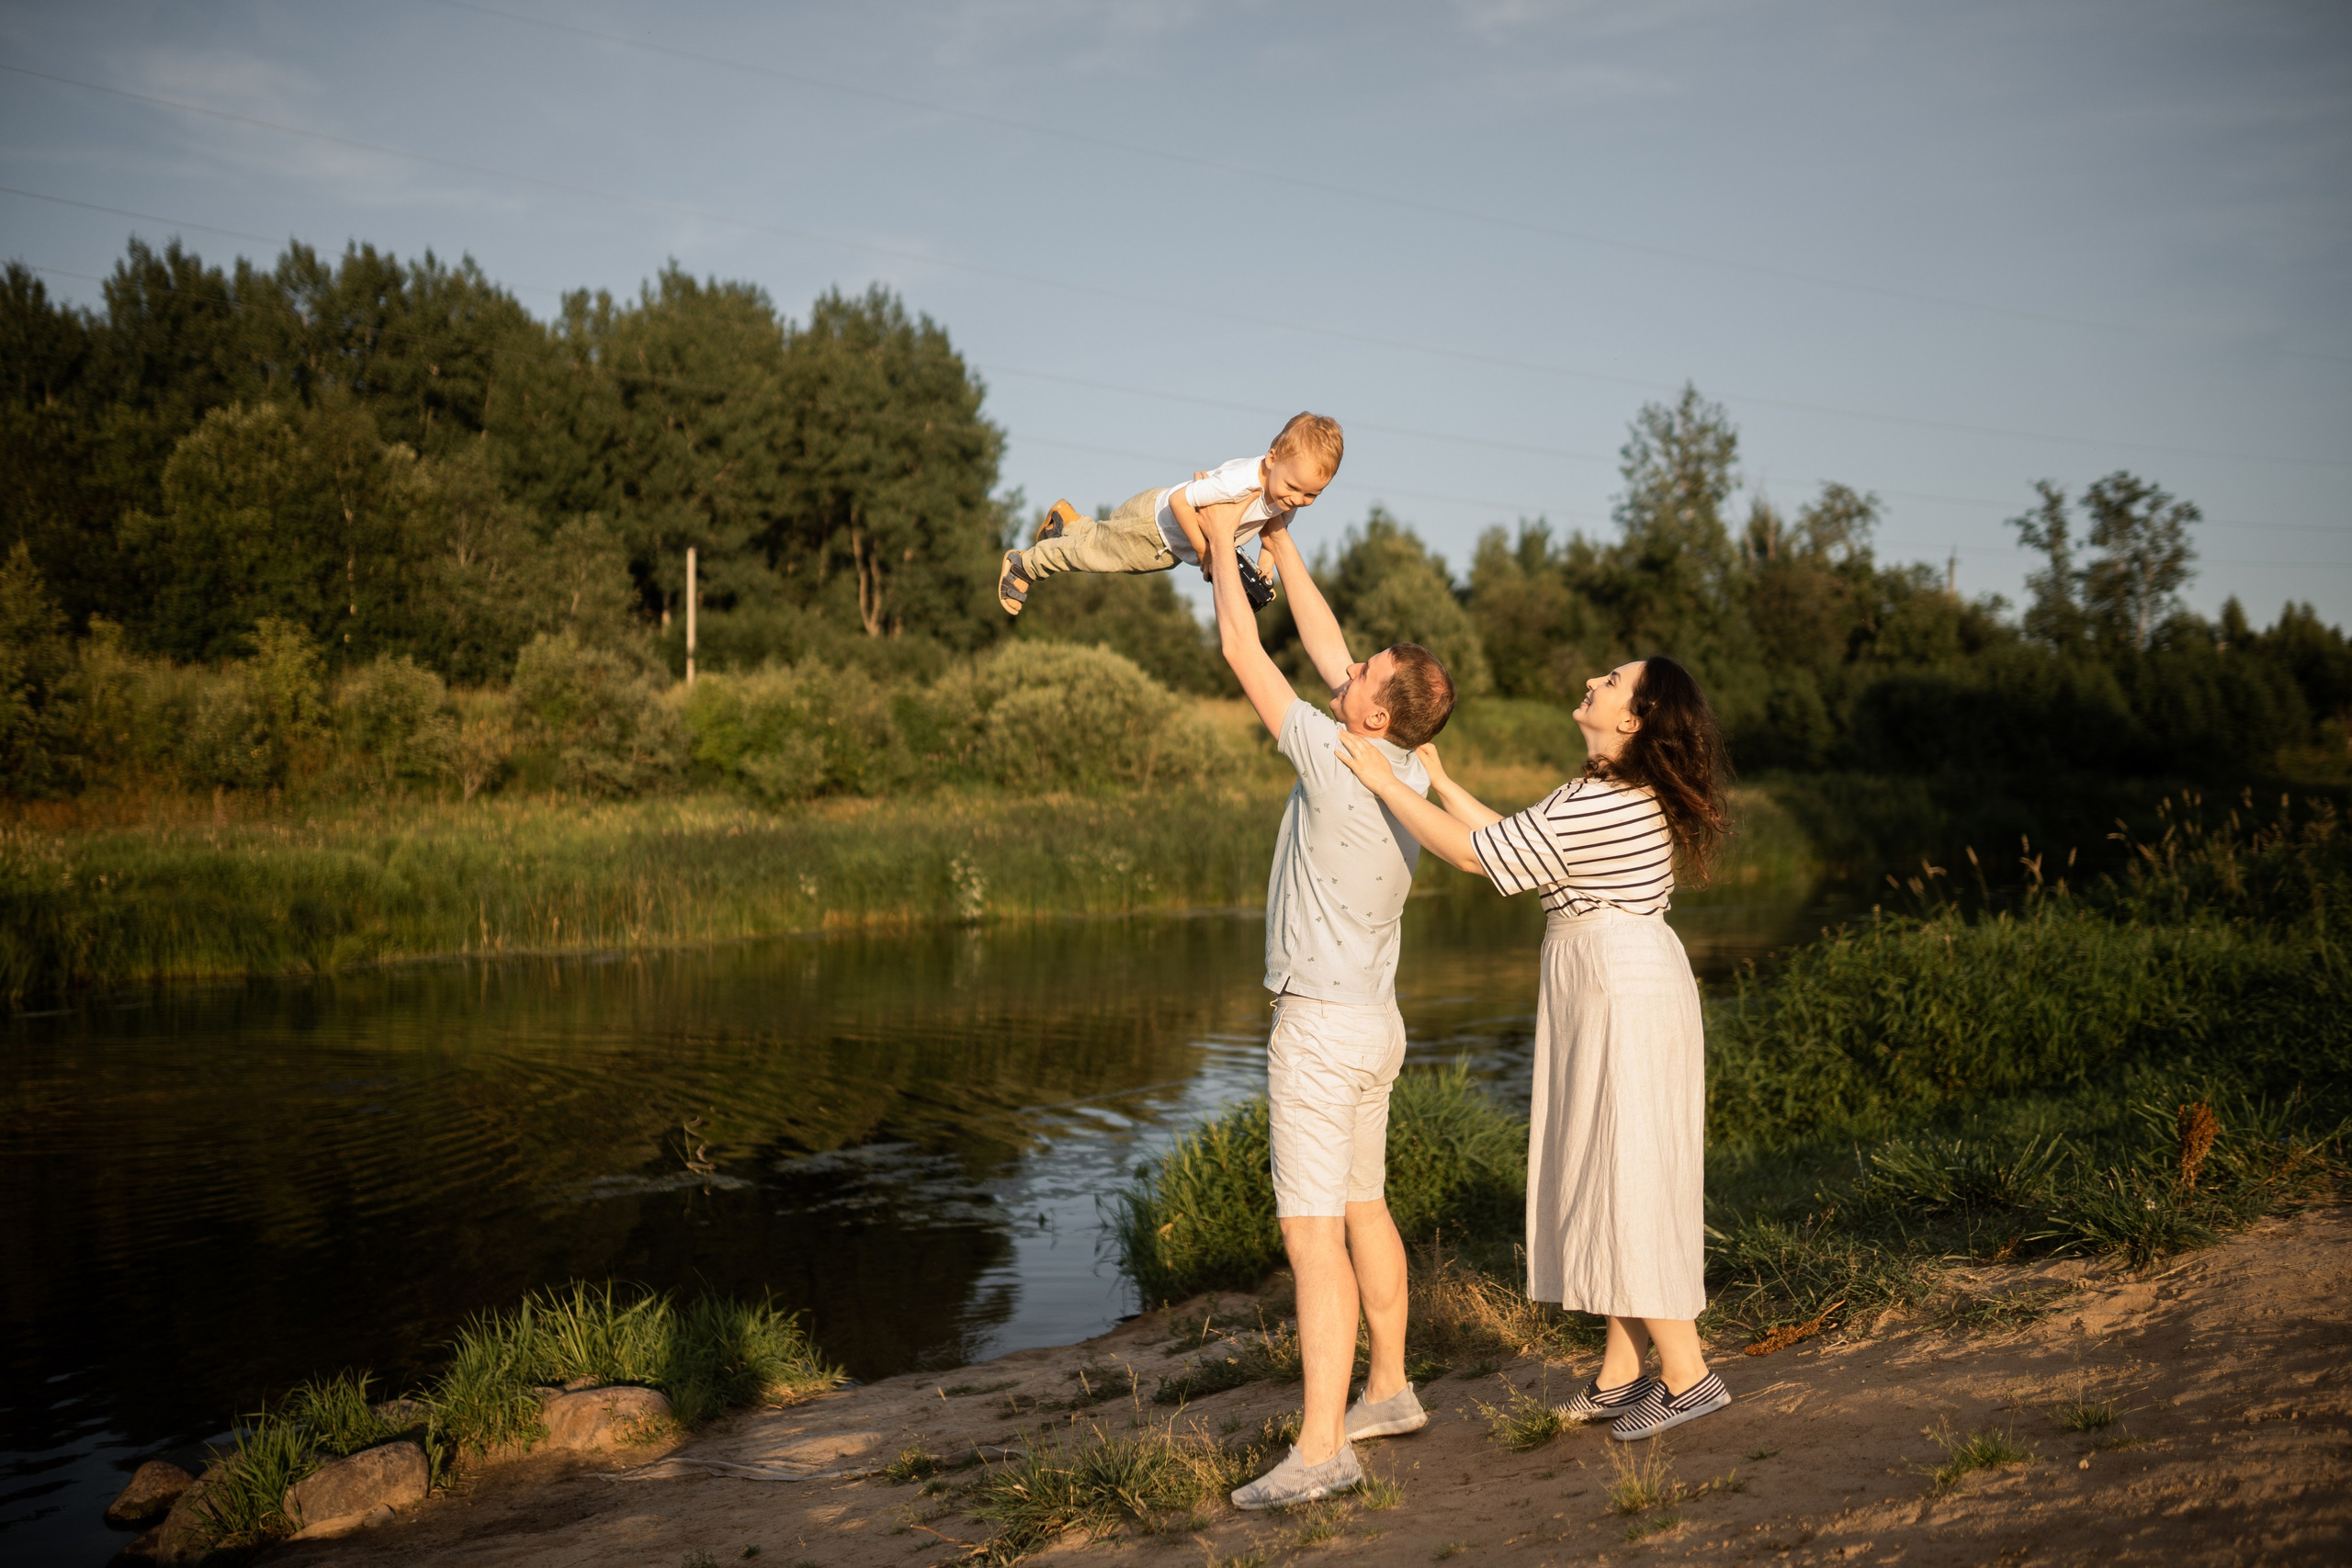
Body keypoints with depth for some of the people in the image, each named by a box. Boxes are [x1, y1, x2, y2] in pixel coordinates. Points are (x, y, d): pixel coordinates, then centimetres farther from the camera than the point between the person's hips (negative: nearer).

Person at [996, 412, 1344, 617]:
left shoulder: (1289, 493, -20)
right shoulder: (1240, 482, -46)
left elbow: (1274, 518, 4)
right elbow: (1179, 500, -41)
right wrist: (1204, 550, -34)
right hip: (1157, 520, -7)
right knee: (1093, 548, 12)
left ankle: (1068, 522, 55)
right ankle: (1022, 565, 35)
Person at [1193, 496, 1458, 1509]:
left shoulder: (1339, 760, -20)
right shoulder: (1409, 769, 3)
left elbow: (1242, 655, -13)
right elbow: (1325, 646, 14)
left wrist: (1223, 544, 0)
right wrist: (1278, 541, 18)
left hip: (1322, 1025, -9)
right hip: (1374, 1020, 9)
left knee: (1313, 1232, -10)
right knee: (1363, 1209, 20)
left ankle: (1321, 1447, -11)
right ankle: (1389, 1390, 31)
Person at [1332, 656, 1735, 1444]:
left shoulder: (1603, 805, -21)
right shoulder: (1620, 795, 11)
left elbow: (1475, 853, -18)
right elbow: (1515, 842, 16)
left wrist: (1385, 783, -10)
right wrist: (1438, 782, 15)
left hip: (1625, 999, -11)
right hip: (1610, 994, 11)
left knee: (1631, 1187, -3)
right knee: (1610, 1180, 14)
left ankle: (1687, 1375, 6)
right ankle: (1623, 1375, 22)